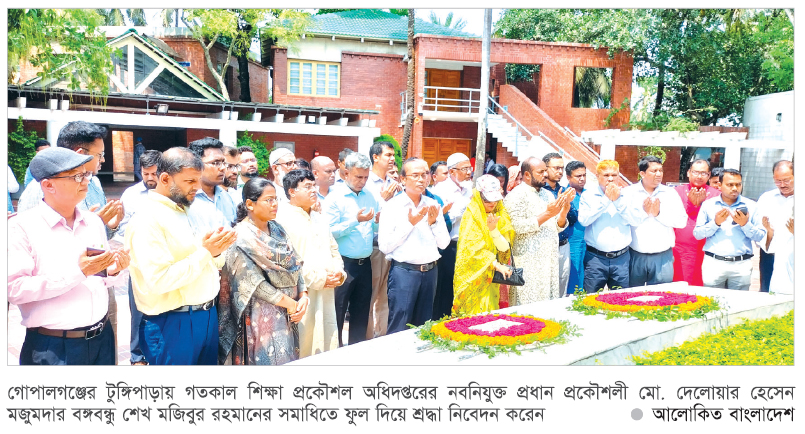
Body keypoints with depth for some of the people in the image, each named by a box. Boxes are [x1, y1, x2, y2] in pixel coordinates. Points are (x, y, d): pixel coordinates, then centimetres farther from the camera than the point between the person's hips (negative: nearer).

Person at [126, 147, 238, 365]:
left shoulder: (183, 211, 12)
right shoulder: (147, 219, -16)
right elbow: (159, 280, -24)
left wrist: (216, 250, -6)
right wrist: (205, 252, -22)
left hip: (206, 316, 8)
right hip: (174, 324, -8)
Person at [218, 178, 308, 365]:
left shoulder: (277, 230, 7)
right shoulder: (242, 237, -13)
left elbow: (295, 265, 7)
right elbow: (254, 282, -17)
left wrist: (303, 296, -8)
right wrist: (289, 303, -15)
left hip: (287, 314, 7)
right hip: (262, 316, -6)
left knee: (288, 360, 12)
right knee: (269, 360, 0)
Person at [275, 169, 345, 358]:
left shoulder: (320, 223, 20)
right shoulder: (284, 220, -8)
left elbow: (334, 252, 25)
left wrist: (338, 272, 3)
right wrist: (318, 279, -15)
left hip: (326, 298, 8)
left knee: (328, 346, 11)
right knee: (304, 350, -2)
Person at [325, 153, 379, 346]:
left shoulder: (370, 196, 9)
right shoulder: (335, 197, -7)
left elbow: (376, 229, 13)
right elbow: (329, 231, -16)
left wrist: (378, 221, -8)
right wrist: (355, 221, -22)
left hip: (365, 263, 5)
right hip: (344, 263, -5)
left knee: (361, 312, 14)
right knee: (338, 311, 3)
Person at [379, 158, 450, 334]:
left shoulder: (433, 205, 8)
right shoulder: (392, 206, -5)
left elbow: (444, 243, 9)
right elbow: (384, 246, -11)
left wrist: (434, 223, -8)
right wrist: (410, 223, -15)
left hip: (430, 271, 5)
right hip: (404, 271, -5)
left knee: (424, 327, 15)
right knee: (399, 328, 0)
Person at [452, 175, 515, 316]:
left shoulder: (500, 216, 7)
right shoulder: (471, 216, -9)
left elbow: (504, 247, -3)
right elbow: (475, 249, -18)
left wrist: (493, 229, -19)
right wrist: (497, 265, -25)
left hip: (491, 277, 5)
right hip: (473, 276, -5)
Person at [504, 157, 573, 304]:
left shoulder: (547, 194, 18)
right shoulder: (516, 195, -5)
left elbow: (557, 228, 17)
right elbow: (518, 226, -17)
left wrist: (563, 212, -3)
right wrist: (547, 214, -18)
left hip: (550, 261, 7)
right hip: (529, 263, -7)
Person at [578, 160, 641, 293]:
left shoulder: (626, 195, 8)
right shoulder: (588, 195, 2)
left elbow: (635, 221, -3)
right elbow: (584, 220, -13)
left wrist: (618, 200, -10)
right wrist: (606, 200, -11)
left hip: (622, 258, 2)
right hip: (595, 258, -2)